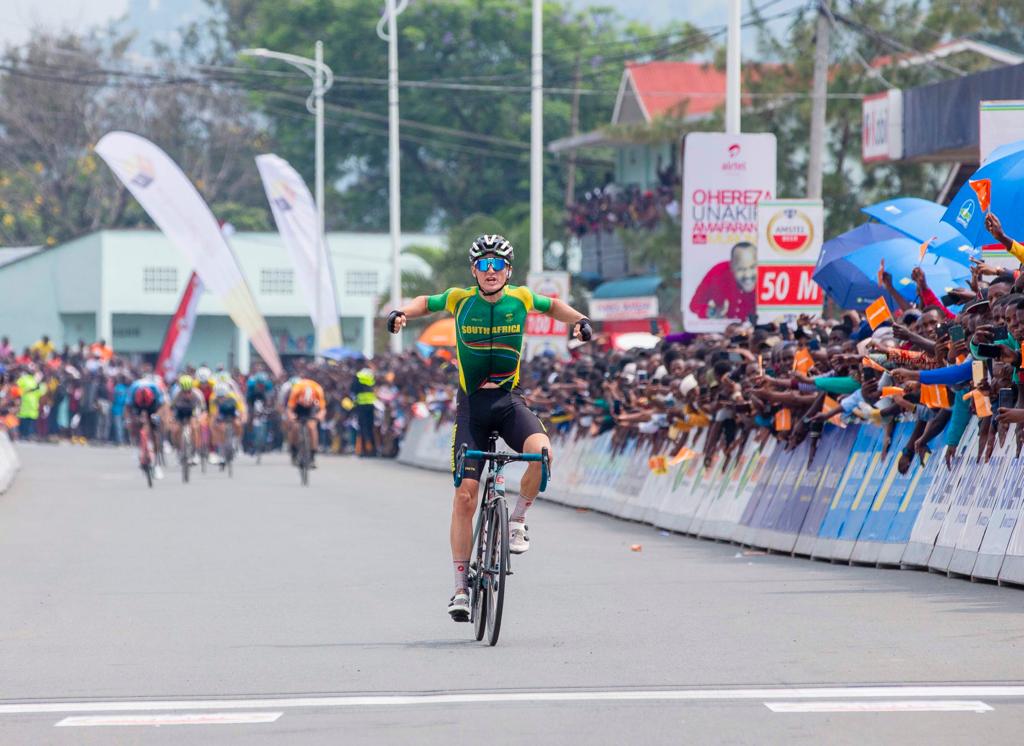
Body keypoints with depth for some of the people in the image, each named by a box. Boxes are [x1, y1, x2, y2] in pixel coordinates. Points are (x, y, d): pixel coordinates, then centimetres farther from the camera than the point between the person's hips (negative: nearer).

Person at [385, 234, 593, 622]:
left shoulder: (520, 298, -2)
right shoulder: (459, 299, -4)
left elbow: (553, 306, 19)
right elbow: (425, 303, 15)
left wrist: (580, 320, 0)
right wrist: (401, 313, -6)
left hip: (509, 401, 0)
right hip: (472, 405, 0)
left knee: (541, 450, -32)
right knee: (465, 495, -7)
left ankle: (517, 521, -5)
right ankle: (461, 589, 1)